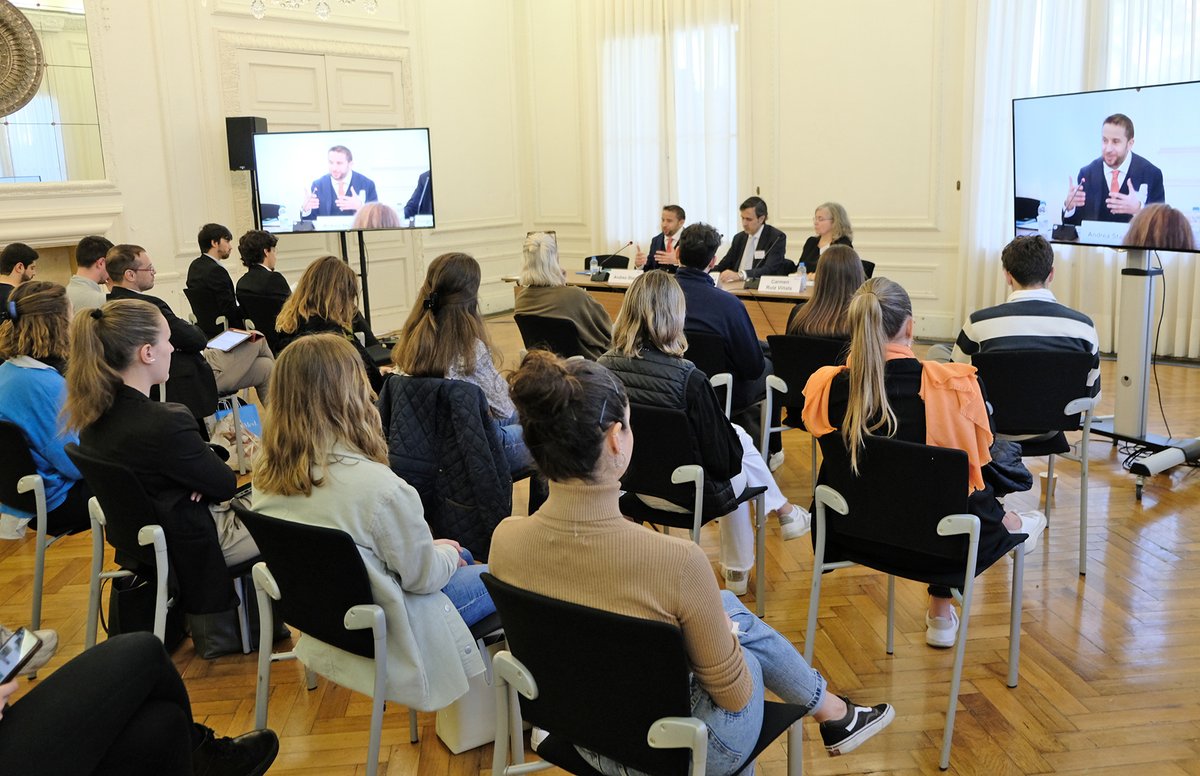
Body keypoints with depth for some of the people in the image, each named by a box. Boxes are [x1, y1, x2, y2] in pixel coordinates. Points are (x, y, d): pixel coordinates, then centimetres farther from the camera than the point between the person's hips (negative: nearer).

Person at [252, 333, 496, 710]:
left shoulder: (267, 477, -11)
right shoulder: (377, 486, -34)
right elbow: (421, 576, -19)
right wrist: (447, 552, 4)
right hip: (383, 631, -7)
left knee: (457, 558, 25)